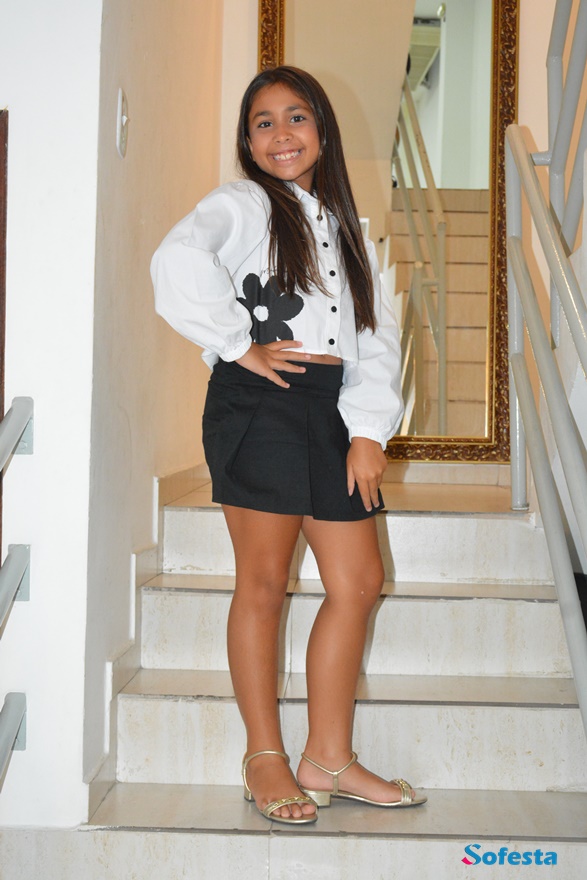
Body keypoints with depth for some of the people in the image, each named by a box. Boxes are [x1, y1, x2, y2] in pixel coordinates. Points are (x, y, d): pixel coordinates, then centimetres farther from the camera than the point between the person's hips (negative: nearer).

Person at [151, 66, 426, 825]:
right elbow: (179, 260, -22)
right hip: (258, 407, -6)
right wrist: (239, 344, -15)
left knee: (358, 582, 5)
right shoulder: (243, 206, 1)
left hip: (333, 411, 7)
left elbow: (375, 333, 12)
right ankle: (264, 759, 13)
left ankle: (329, 759, 16)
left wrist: (369, 429, 0)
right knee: (264, 583, 0)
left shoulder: (342, 226, 20)